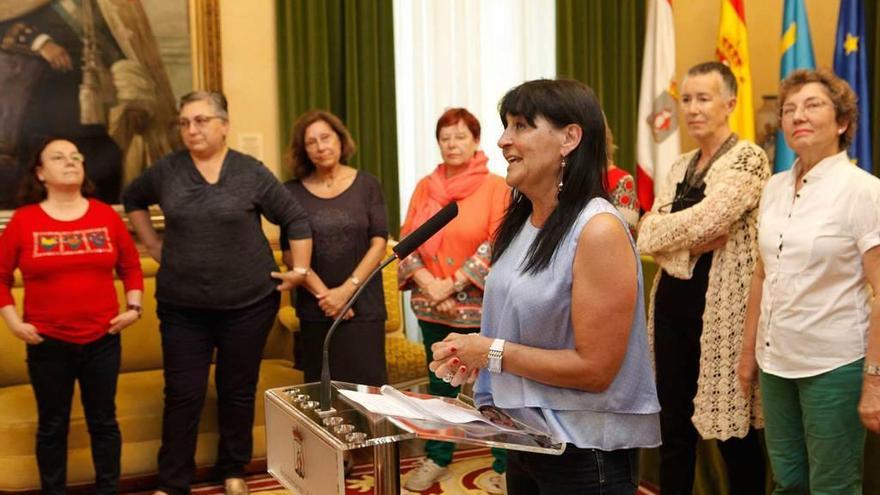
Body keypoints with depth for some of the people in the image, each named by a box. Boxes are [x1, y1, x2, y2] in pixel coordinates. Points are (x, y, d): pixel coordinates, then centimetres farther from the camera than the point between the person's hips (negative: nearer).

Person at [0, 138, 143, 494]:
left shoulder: (106, 216, 1)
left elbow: (130, 265, 11)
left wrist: (133, 307, 1)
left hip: (102, 340, 2)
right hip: (47, 343, -1)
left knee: (103, 421, 11)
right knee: (52, 425, 11)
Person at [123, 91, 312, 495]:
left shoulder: (251, 172, -5)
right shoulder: (166, 171, 1)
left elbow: (296, 219, 0)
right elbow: (132, 199, 20)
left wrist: (299, 270, -4)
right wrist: (153, 245, 12)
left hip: (247, 303, -1)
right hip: (182, 306, 1)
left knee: (238, 391, 10)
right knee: (182, 395, 3)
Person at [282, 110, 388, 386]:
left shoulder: (366, 185, 3)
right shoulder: (293, 192, 3)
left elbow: (379, 243, -3)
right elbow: (290, 252, -1)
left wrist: (347, 290, -12)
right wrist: (323, 294, -11)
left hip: (364, 307, -1)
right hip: (315, 310, 1)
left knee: (368, 387, -3)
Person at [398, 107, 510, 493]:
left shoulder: (496, 187, -4)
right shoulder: (425, 187, 9)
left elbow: (497, 244, -11)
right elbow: (408, 240, 6)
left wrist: (452, 284, -14)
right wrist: (430, 285, -8)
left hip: (482, 304, -4)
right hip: (432, 306, 4)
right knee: (439, 384, 15)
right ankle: (437, 458, 28)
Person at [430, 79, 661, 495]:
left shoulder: (599, 229, -21)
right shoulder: (522, 222, 5)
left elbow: (595, 368, -23)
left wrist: (493, 352, -18)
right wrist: (473, 356, -2)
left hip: (585, 455, -7)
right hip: (524, 439, 8)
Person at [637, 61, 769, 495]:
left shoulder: (748, 159, -7)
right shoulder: (680, 166, 15)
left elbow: (704, 220, -21)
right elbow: (645, 235, 4)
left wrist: (662, 231, -4)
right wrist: (691, 248, -14)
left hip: (721, 305, -7)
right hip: (673, 301, 7)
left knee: (732, 429, 3)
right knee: (673, 424, 13)